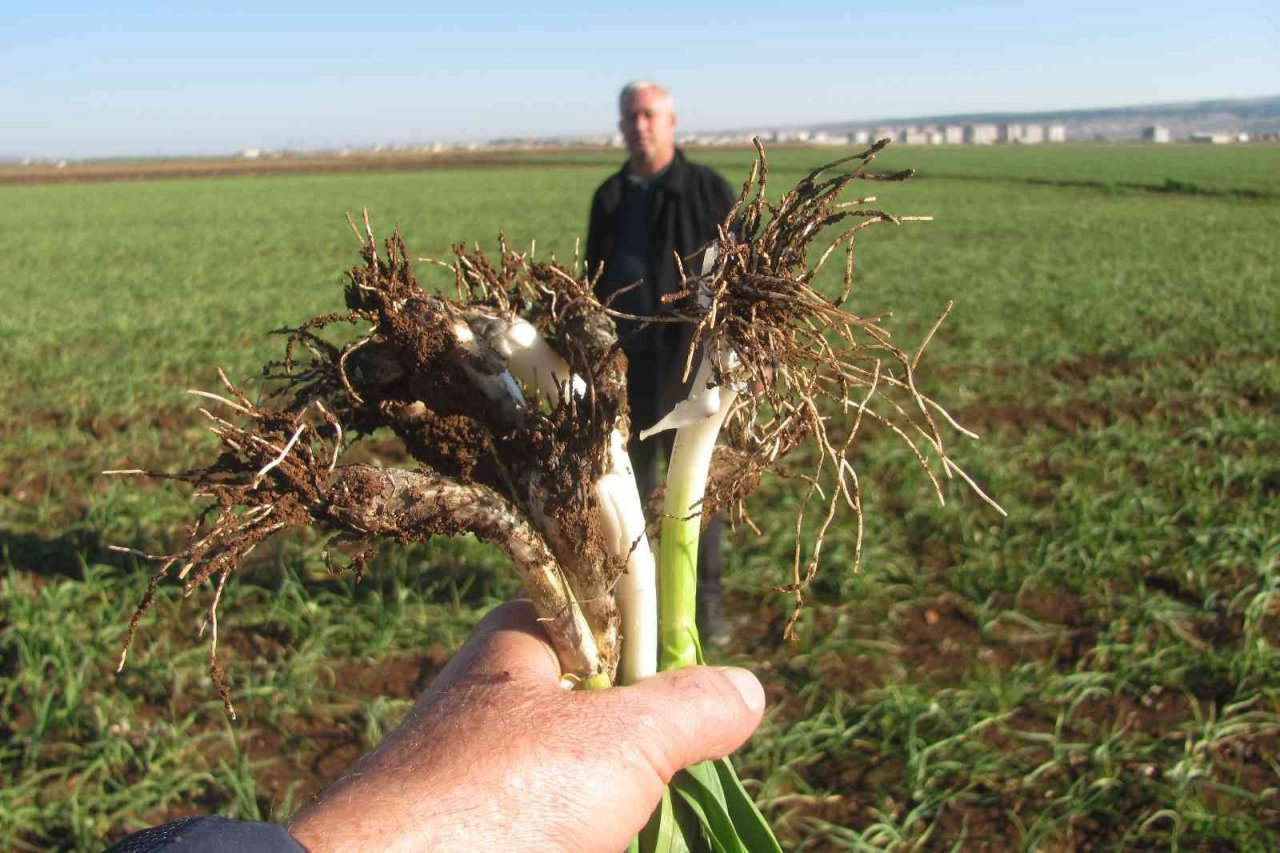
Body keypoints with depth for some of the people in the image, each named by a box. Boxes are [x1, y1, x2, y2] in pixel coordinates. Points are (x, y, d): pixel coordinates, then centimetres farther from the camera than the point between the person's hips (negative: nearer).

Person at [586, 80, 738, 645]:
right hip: (624, 364, 4)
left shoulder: (708, 190, -3)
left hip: (686, 364, -4)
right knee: (629, 479, 11)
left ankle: (706, 599, 15)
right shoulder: (609, 197, 11)